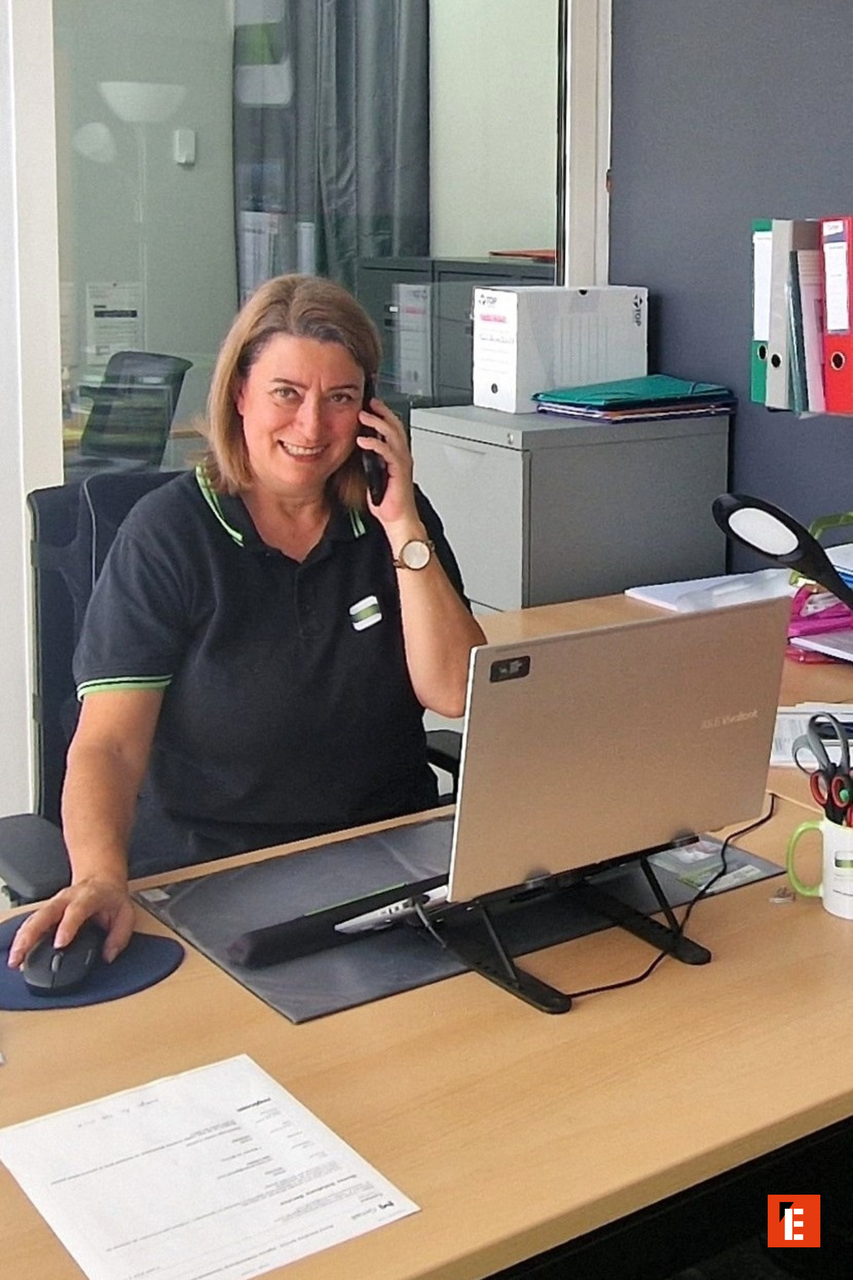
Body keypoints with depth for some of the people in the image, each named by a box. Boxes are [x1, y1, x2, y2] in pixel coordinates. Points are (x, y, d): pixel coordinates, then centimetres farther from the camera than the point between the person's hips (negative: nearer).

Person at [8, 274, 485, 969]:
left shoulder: (396, 516, 5)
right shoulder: (168, 534, -7)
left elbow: (457, 694, -4)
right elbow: (109, 743, -15)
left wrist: (402, 527, -10)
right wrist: (100, 879, -34)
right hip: (205, 874, -3)